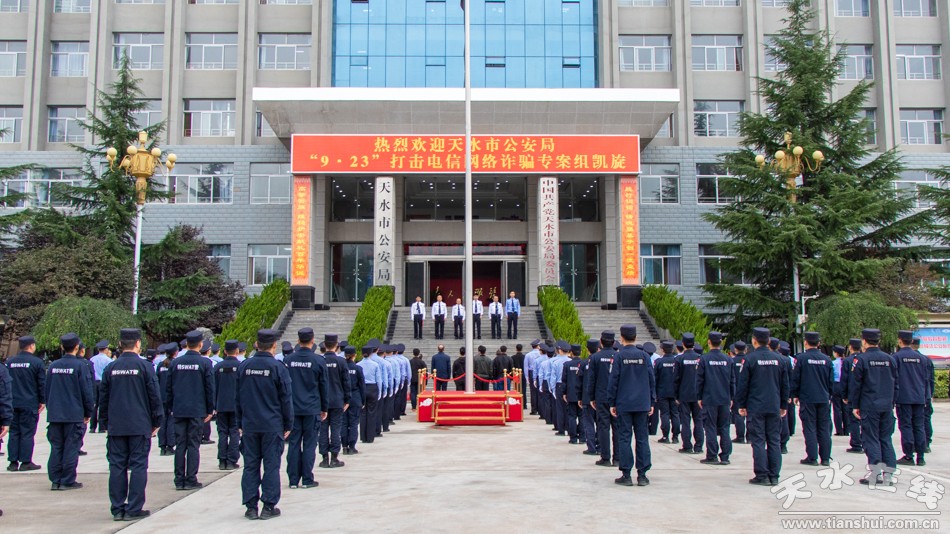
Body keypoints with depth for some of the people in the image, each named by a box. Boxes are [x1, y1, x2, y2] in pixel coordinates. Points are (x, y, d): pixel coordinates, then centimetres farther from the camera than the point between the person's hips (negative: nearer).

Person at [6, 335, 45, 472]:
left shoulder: (9, 362, 6)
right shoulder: (37, 362, -9)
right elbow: (42, 383, -7)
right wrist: (43, 401, 3)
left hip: (13, 403, 4)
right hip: (30, 404, -4)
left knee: (14, 432, 10)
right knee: (27, 433, 1)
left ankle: (13, 462, 11)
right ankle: (26, 462, 3)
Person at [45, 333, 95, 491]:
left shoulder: (53, 366, 6)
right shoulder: (81, 365, -9)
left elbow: (47, 390, 13)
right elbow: (87, 391, -8)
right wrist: (88, 413, 2)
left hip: (54, 414, 5)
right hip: (74, 414, -5)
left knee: (56, 447, 10)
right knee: (71, 448, 1)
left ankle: (55, 480, 13)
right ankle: (68, 481, 4)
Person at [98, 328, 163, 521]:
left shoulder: (110, 368, 3)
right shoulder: (145, 367, -7)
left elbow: (103, 397, 9)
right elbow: (155, 397, -6)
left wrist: (106, 422, 19)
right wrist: (156, 422, 4)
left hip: (116, 426, 4)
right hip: (140, 425, -3)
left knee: (117, 467, 8)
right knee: (138, 466, 2)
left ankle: (117, 509, 12)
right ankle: (134, 509, 2)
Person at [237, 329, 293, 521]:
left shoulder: (244, 366, 3)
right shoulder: (278, 368, -9)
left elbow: (238, 397, 10)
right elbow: (286, 399, -5)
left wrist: (240, 423, 19)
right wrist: (288, 425, 5)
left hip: (249, 425, 4)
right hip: (272, 426, -3)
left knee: (250, 466, 9)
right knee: (271, 466, 4)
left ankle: (251, 507, 12)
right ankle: (269, 507, 6)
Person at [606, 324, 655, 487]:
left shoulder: (619, 356, -6)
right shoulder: (644, 356, 2)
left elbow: (613, 380, -5)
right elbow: (652, 380, 6)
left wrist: (611, 403, 2)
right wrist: (652, 402, 14)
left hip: (624, 404, -3)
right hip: (642, 404, 3)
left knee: (624, 439, 2)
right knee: (642, 439, 7)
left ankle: (626, 475, 4)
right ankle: (642, 475, 8)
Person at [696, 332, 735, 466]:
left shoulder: (704, 359, -8)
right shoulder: (728, 359, 3)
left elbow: (699, 379, -5)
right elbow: (732, 380, 8)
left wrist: (699, 397, 5)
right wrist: (731, 397, 17)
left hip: (709, 399, -3)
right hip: (725, 399, 3)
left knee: (710, 428, 2)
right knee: (724, 428, 9)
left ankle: (712, 456, 3)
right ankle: (725, 457, 10)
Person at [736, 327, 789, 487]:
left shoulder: (750, 359, -8)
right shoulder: (778, 359, 5)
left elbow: (742, 384, -7)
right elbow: (785, 385, 11)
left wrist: (741, 405, 3)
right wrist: (783, 405, 19)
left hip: (755, 407, -4)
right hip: (774, 407, 4)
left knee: (758, 442, 0)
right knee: (774, 441, 8)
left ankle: (762, 476, 0)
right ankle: (774, 476, 10)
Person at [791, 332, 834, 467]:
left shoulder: (801, 358, -9)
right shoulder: (826, 359, 4)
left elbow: (795, 379, -7)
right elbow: (831, 380, 10)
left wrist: (794, 395, 5)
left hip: (807, 399, -4)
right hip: (824, 399, 4)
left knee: (810, 428, 1)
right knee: (824, 428, 8)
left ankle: (812, 457, 0)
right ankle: (825, 458, 11)